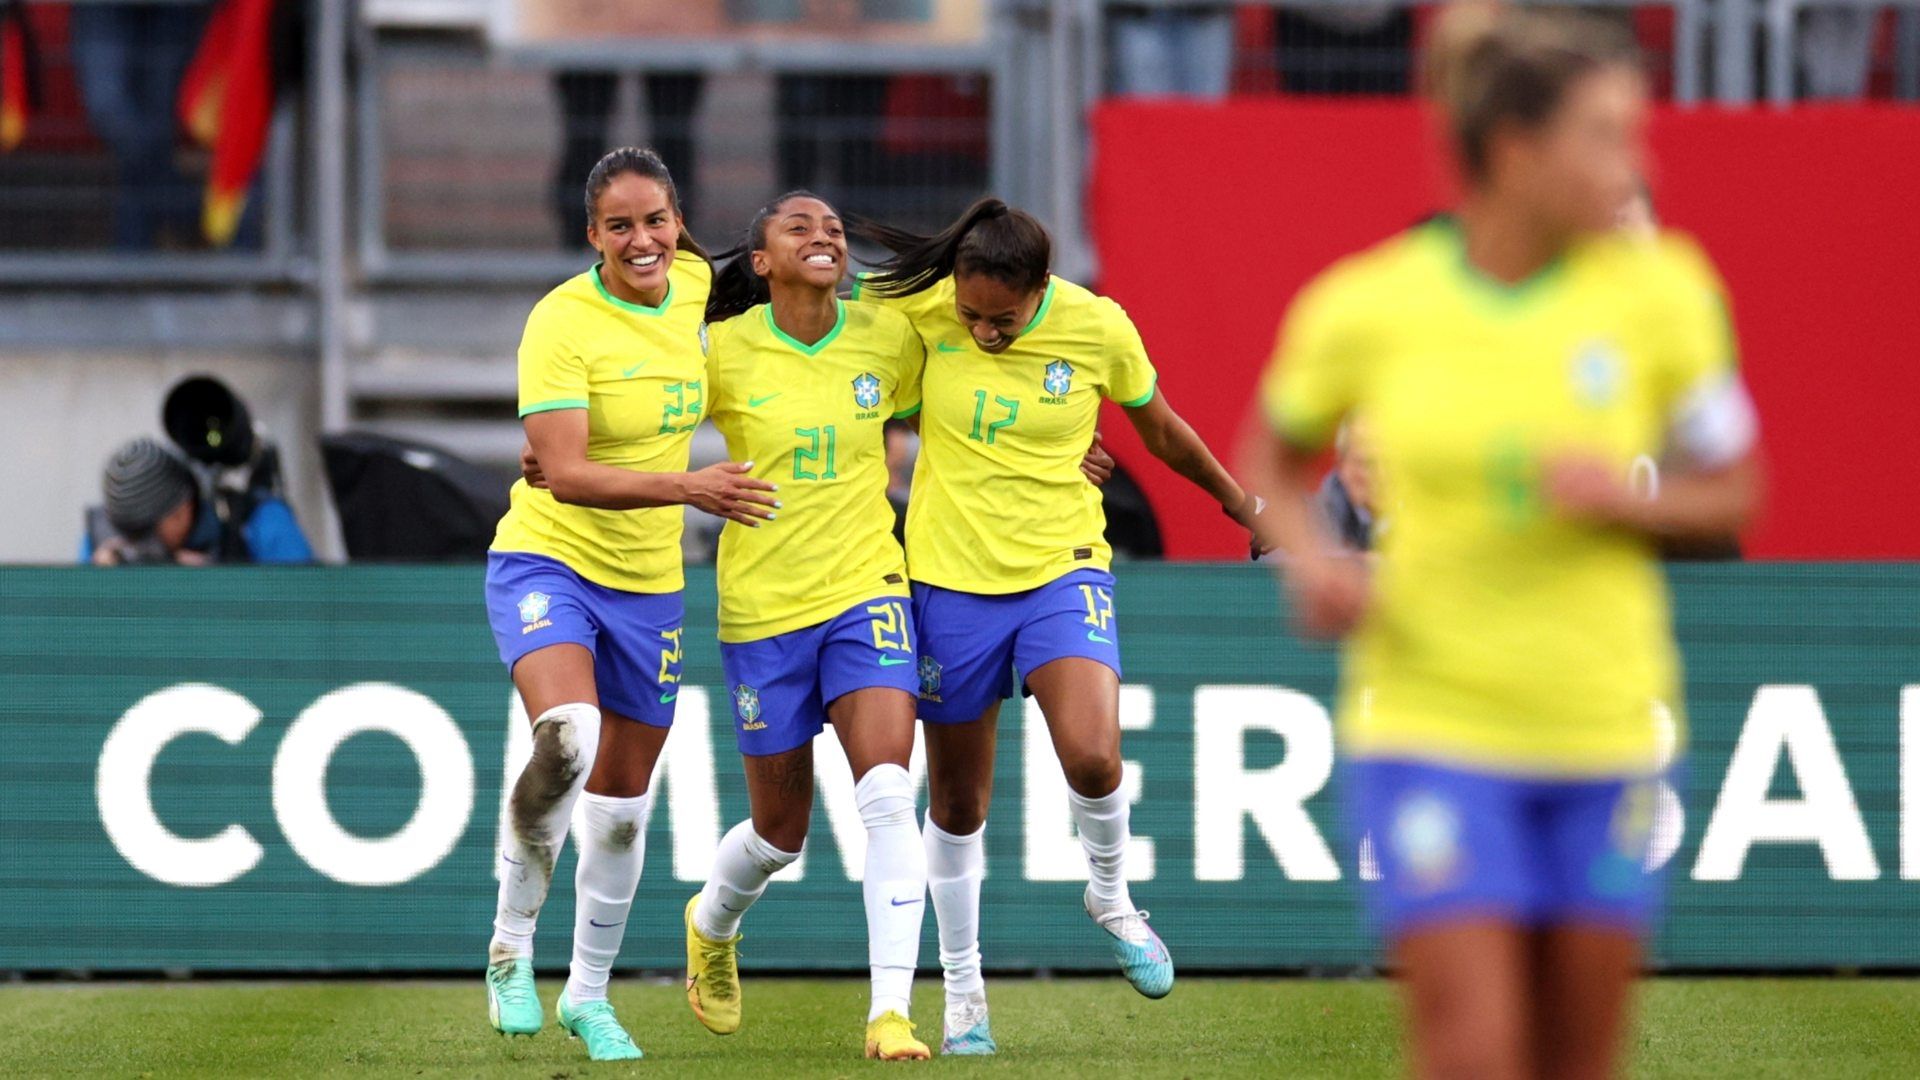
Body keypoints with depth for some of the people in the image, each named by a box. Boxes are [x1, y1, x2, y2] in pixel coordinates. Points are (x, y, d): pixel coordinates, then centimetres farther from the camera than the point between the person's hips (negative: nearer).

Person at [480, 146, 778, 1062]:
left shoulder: (694, 288, -3)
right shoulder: (563, 322, -19)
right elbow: (566, 475, -26)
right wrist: (689, 488, -35)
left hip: (649, 582, 6)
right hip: (547, 561, -6)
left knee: (623, 801, 13)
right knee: (566, 737, -31)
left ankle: (589, 993, 32)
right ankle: (511, 946, -12)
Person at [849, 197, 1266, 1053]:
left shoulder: (1098, 328, -11)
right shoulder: (921, 308, -12)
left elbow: (1160, 429, 8)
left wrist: (1238, 502, 20)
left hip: (1061, 568, -1)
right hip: (950, 575, 1)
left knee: (1091, 756, -23)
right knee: (957, 798, 8)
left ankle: (1110, 898, 9)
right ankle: (962, 989, 26)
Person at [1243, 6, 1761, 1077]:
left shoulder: (1662, 292, -3)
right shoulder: (1366, 306, -5)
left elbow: (1729, 496, 5)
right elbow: (1273, 465, 11)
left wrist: (1626, 500, -15)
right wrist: (1311, 560, -9)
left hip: (1605, 729, 2)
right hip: (1428, 718, -2)